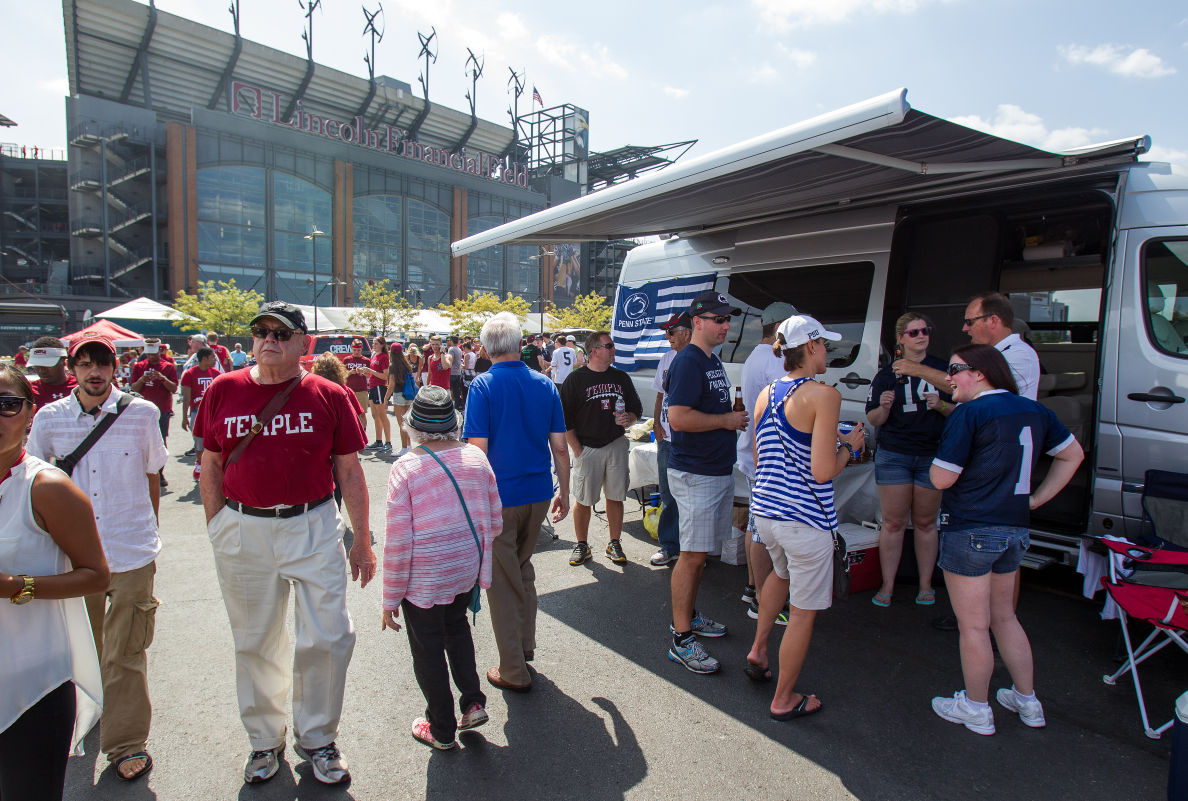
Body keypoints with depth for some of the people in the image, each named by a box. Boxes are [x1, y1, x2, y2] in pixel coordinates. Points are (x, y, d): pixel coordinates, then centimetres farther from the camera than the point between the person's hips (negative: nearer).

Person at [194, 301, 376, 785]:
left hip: (313, 527, -1)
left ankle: (317, 738, 26)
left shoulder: (328, 396, -2)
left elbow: (349, 473, 2)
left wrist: (362, 540, 2)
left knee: (328, 638, 1)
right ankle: (265, 740, 37)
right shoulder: (223, 391, 2)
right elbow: (211, 468, 9)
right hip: (242, 531, 2)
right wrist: (217, 531, 5)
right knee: (255, 642, 15)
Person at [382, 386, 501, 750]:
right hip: (467, 568, 5)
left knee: (427, 650, 15)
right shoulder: (476, 457, -5)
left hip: (424, 577, -4)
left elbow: (398, 542, -16)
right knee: (456, 625, 30)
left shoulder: (405, 468, -17)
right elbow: (495, 522, 3)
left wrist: (390, 599, -5)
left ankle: (441, 730, 30)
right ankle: (473, 702, 27)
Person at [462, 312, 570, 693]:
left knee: (502, 581, 8)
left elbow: (477, 448, -16)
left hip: (499, 496, -5)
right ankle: (525, 645, 37)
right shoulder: (545, 385, 3)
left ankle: (514, 671, 16)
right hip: (538, 494, 5)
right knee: (523, 569, 25)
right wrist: (563, 493, 14)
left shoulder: (483, 386, -11)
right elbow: (560, 446, 4)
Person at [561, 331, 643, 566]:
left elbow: (636, 409, 17)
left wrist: (628, 419, -6)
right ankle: (582, 546, 18)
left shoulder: (621, 377, 10)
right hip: (586, 448, -3)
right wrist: (577, 450, -8)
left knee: (615, 497, 7)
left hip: (616, 445, 3)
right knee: (583, 500, 3)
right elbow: (565, 419, -3)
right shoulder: (576, 379, -3)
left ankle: (614, 544, 20)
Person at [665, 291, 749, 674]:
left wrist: (734, 416, 8)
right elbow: (679, 417, -25)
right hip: (695, 473, -10)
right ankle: (681, 639, 5)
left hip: (719, 468, 10)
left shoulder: (713, 360, 16)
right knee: (693, 554, -4)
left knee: (700, 551, 18)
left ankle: (689, 616, 33)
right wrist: (726, 420, -16)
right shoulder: (687, 361, -16)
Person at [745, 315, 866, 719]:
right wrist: (848, 444, -1)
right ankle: (784, 700, 25)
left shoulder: (765, 394, 6)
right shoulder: (823, 395, -16)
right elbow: (823, 471, -21)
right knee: (803, 611, 10)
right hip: (804, 519, -7)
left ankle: (758, 649, 38)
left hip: (764, 509, 8)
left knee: (782, 571, 36)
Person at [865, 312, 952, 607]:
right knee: (893, 523, 2)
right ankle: (887, 586, 11)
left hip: (932, 456, 1)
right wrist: (883, 407, -17)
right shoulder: (887, 374, 4)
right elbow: (873, 419, 4)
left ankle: (925, 585, 21)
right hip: (893, 456, -1)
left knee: (925, 522, 8)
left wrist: (941, 405, -12)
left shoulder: (943, 369, 6)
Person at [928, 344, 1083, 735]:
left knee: (973, 627, 7)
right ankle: (1028, 702, 35)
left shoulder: (969, 413, -16)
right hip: (1015, 528, 8)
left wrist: (939, 459, 4)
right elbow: (1073, 454, 19)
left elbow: (941, 479, -18)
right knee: (1004, 618, 23)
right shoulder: (1033, 410, 8)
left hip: (970, 530, -8)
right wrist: (1036, 499, 16)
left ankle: (976, 709, 21)